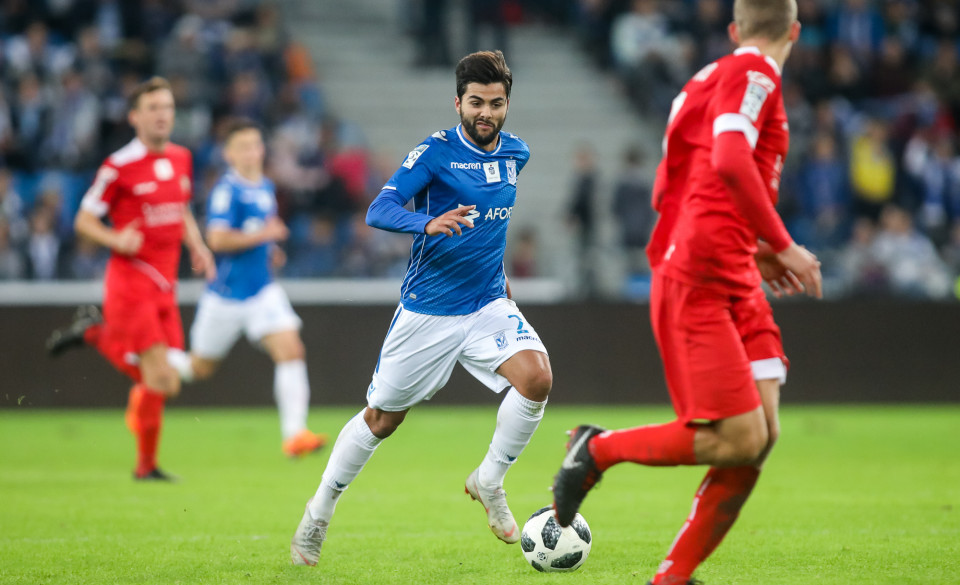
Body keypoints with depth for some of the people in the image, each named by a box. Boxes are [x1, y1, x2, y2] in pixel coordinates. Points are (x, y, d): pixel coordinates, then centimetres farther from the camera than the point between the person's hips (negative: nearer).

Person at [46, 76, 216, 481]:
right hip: (130, 279, -7)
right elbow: (84, 220, -3)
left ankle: (97, 333, 25)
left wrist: (198, 248, 9)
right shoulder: (119, 167, -10)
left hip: (164, 286, 7)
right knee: (160, 377, -14)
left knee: (163, 383, 5)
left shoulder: (181, 158, 11)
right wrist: (117, 240, -21)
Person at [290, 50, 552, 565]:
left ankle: (488, 482, -2)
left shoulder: (515, 154, 5)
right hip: (426, 310, -4)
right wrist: (430, 223, -40)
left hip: (487, 305, 4)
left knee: (536, 377, -23)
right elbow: (378, 211, -22)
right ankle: (318, 514, 26)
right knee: (382, 418, 6)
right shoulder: (436, 152, -13)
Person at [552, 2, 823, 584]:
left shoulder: (714, 77, 20)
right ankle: (599, 448, 4)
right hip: (699, 282, -9)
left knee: (762, 433, -1)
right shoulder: (754, 74, -8)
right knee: (739, 438, -13)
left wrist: (751, 251, 24)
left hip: (734, 282, 9)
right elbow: (731, 161, -25)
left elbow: (669, 193, 24)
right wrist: (783, 245, -19)